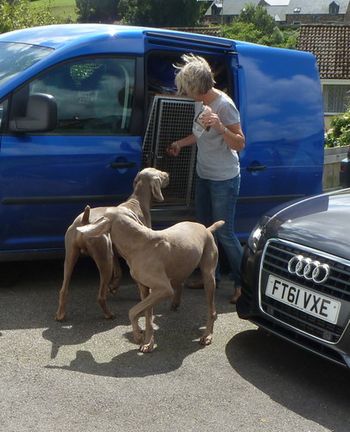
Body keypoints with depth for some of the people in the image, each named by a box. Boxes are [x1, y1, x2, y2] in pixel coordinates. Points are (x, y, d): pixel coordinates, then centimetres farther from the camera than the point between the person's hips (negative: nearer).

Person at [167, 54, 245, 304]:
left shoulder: (224, 105, -21)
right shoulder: (200, 103, 4)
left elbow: (240, 144, -21)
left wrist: (220, 126, -34)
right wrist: (181, 143, 14)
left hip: (224, 179, -9)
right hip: (204, 175, 9)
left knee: (224, 234, -5)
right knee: (205, 229, 16)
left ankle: (243, 283, 8)